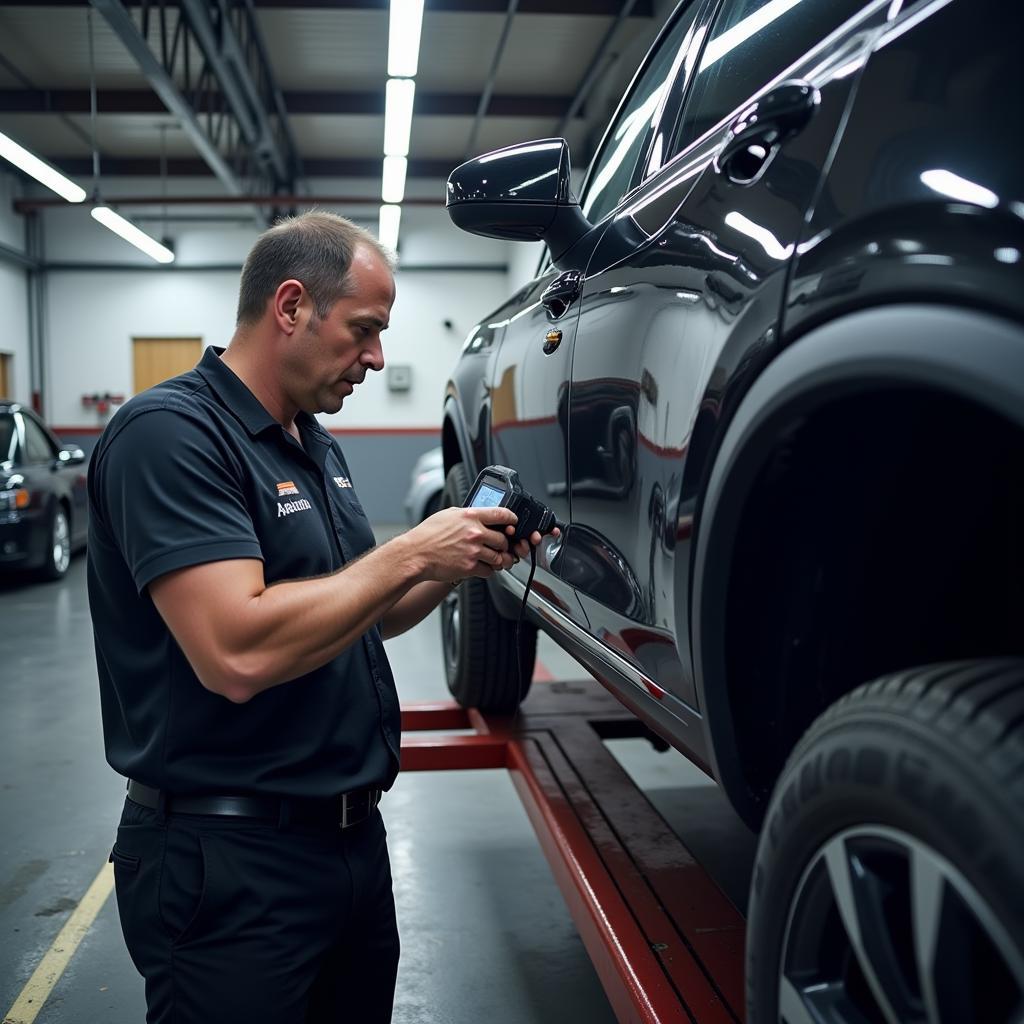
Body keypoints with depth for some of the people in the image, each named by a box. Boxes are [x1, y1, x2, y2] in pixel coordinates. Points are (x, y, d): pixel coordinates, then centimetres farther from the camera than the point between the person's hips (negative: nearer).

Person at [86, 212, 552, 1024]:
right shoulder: (171, 432, -18)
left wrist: (458, 566, 1)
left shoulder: (317, 446, 11)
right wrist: (412, 554, -21)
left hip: (351, 830, 9)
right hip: (232, 862, -9)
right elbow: (239, 653, -30)